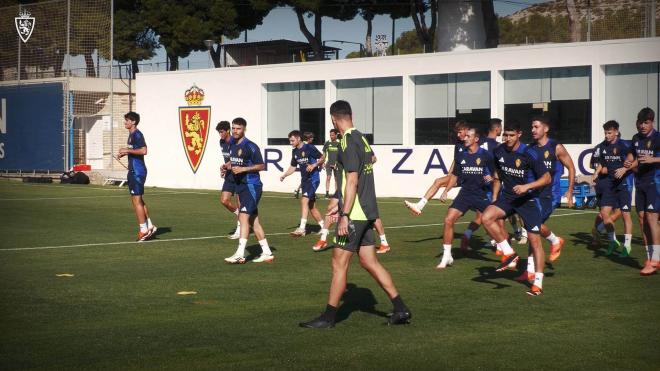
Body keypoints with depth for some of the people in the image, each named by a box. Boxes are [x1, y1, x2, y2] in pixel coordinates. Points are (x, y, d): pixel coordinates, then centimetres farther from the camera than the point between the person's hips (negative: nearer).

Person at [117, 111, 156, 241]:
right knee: (138, 200, 15)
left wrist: (128, 150, -21)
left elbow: (143, 151, -26)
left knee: (136, 200, -7)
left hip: (137, 172, -11)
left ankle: (143, 230, -3)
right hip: (133, 171, 11)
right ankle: (150, 226, 20)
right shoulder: (131, 134, 17)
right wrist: (124, 153, 15)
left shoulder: (137, 134, -15)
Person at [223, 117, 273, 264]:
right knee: (253, 220, 10)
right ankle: (267, 253, 16)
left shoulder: (250, 146, -12)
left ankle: (240, 254, -22)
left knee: (244, 216, -18)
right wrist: (228, 166, 6)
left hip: (251, 185, -9)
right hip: (240, 186, 9)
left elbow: (261, 166, -12)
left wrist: (243, 169, -20)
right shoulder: (233, 146, 12)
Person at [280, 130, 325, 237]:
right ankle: (323, 227, 24)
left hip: (313, 178, -8)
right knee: (311, 206, 12)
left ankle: (302, 228, -24)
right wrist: (284, 175, 3)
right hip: (304, 179, 8)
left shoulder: (309, 148, -12)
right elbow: (293, 167, 18)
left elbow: (322, 158, -6)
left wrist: (314, 165, -22)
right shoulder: (295, 152, 10)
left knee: (304, 200, -21)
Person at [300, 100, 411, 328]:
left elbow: (352, 180, -20)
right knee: (369, 262, 12)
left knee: (339, 263, -2)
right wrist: (342, 206, 29)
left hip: (354, 215, -9)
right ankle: (400, 310, 12)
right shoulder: (362, 139, 14)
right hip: (366, 211, 9)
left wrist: (345, 215, -19)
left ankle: (328, 318, 3)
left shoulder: (348, 142, -14)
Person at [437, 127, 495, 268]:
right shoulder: (461, 156, 7)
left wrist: (490, 178, -19)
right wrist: (446, 191, 7)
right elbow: (455, 176, 16)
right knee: (448, 220, -10)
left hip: (482, 194, -3)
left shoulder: (485, 155, -4)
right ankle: (447, 257, -1)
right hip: (465, 193, 3)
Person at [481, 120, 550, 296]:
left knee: (534, 239, -5)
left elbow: (547, 178, -14)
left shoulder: (528, 154, -17)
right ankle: (509, 254, -9)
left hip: (528, 199, -5)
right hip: (507, 196, 5)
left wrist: (527, 186, -26)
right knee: (486, 217, -22)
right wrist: (494, 199, 14)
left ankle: (538, 283, 5)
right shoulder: (499, 151, 0)